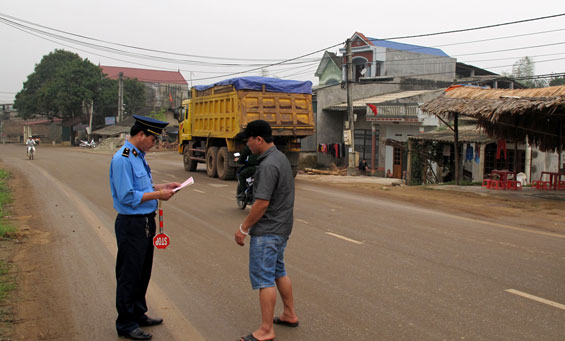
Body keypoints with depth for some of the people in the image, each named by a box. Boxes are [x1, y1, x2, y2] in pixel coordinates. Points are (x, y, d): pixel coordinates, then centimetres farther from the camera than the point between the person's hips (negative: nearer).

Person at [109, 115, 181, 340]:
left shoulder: (139, 156, 10)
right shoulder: (122, 159, -20)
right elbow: (128, 197, -24)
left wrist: (164, 186, 8)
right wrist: (158, 194, -19)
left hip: (146, 222, 10)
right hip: (131, 225, -10)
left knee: (143, 273, 21)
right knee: (129, 276, 4)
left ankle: (138, 315, 38)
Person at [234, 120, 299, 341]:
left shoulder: (268, 165, -22)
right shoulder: (280, 157, 9)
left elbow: (262, 203, -25)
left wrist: (243, 228, -15)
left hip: (267, 231, -10)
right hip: (281, 227, 10)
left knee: (264, 278, -3)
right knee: (278, 272, 21)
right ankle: (289, 314, 34)